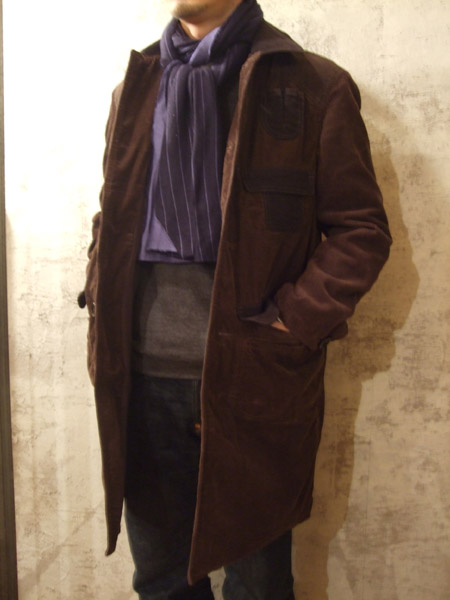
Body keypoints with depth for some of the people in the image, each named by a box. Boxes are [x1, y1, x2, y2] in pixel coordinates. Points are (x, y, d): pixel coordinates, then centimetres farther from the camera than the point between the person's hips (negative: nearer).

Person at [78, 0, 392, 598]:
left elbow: (362, 229, -3)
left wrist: (283, 326, -12)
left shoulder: (315, 86, 0)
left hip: (253, 378, -3)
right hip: (143, 378, 4)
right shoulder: (135, 88, 13)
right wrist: (105, 332, 5)